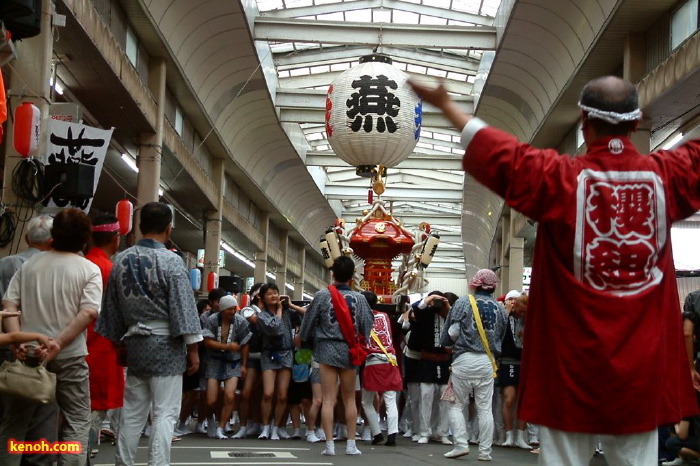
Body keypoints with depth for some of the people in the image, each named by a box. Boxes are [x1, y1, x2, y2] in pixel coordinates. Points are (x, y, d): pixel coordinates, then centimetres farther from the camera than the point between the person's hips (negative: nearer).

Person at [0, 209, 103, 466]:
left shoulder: (30, 264, 7)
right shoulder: (89, 269, -4)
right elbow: (88, 312, -16)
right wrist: (58, 344, -20)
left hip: (28, 353, 3)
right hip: (69, 357, -3)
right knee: (77, 421, 7)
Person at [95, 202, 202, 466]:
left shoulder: (121, 260, 6)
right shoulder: (171, 261, -10)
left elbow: (112, 308, 11)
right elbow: (183, 308, -12)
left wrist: (118, 341, 20)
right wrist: (193, 349, -7)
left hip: (134, 343, 6)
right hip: (166, 344, -5)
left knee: (132, 412, 12)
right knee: (165, 413, -3)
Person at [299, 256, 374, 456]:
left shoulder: (322, 296, -4)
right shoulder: (359, 298, -1)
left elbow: (309, 321, 3)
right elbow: (367, 324, 1)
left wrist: (303, 339, 20)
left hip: (327, 349, -1)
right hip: (350, 350, 1)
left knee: (328, 399, -1)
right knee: (349, 399, 11)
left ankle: (329, 444, -3)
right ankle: (351, 444, 12)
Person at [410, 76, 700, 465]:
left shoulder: (560, 178, -9)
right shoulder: (665, 176, -2)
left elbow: (496, 151, -2)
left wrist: (446, 104, 11)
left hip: (572, 362, -2)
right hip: (643, 365, 2)